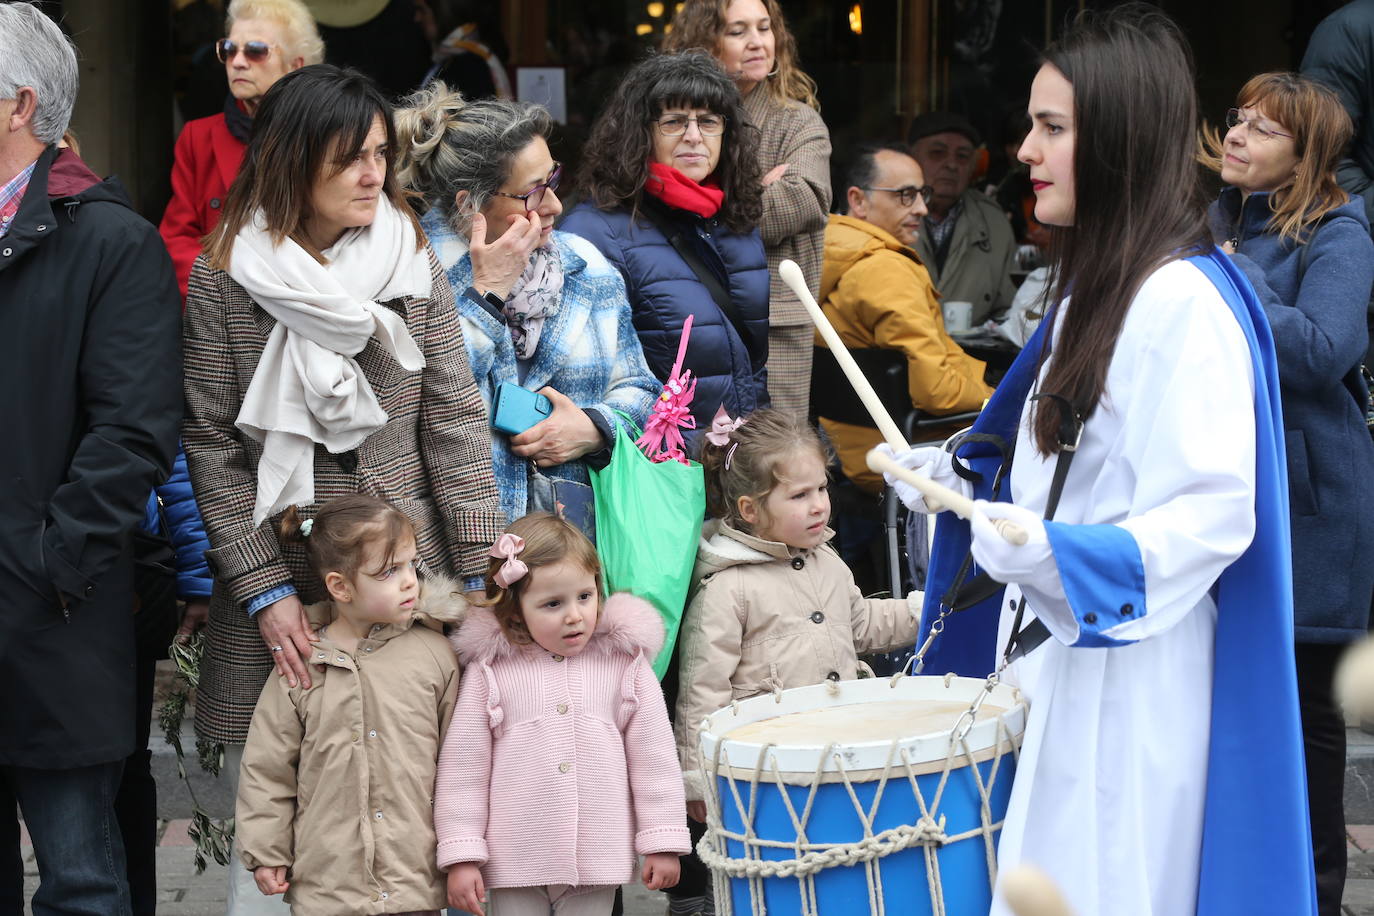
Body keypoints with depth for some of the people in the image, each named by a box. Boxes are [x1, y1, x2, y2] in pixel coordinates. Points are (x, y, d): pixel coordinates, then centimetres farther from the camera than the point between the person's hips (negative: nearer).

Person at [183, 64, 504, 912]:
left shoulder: (412, 263, 3)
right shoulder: (225, 278, -2)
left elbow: (456, 422, 3)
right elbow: (213, 444, -2)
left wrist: (487, 571, -5)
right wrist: (265, 589, -8)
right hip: (280, 572, -1)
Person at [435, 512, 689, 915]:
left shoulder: (625, 664, -1)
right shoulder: (489, 672, -5)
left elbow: (652, 757, 3)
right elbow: (463, 766, -2)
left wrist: (662, 843, 2)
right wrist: (461, 857, -5)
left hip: (598, 864, 1)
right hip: (513, 865, -1)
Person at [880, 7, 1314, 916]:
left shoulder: (1187, 303, -18)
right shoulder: (1095, 287, 14)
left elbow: (1213, 516, -22)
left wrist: (1058, 558, -33)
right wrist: (960, 479, 10)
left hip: (1133, 689, -9)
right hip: (1052, 656, 9)